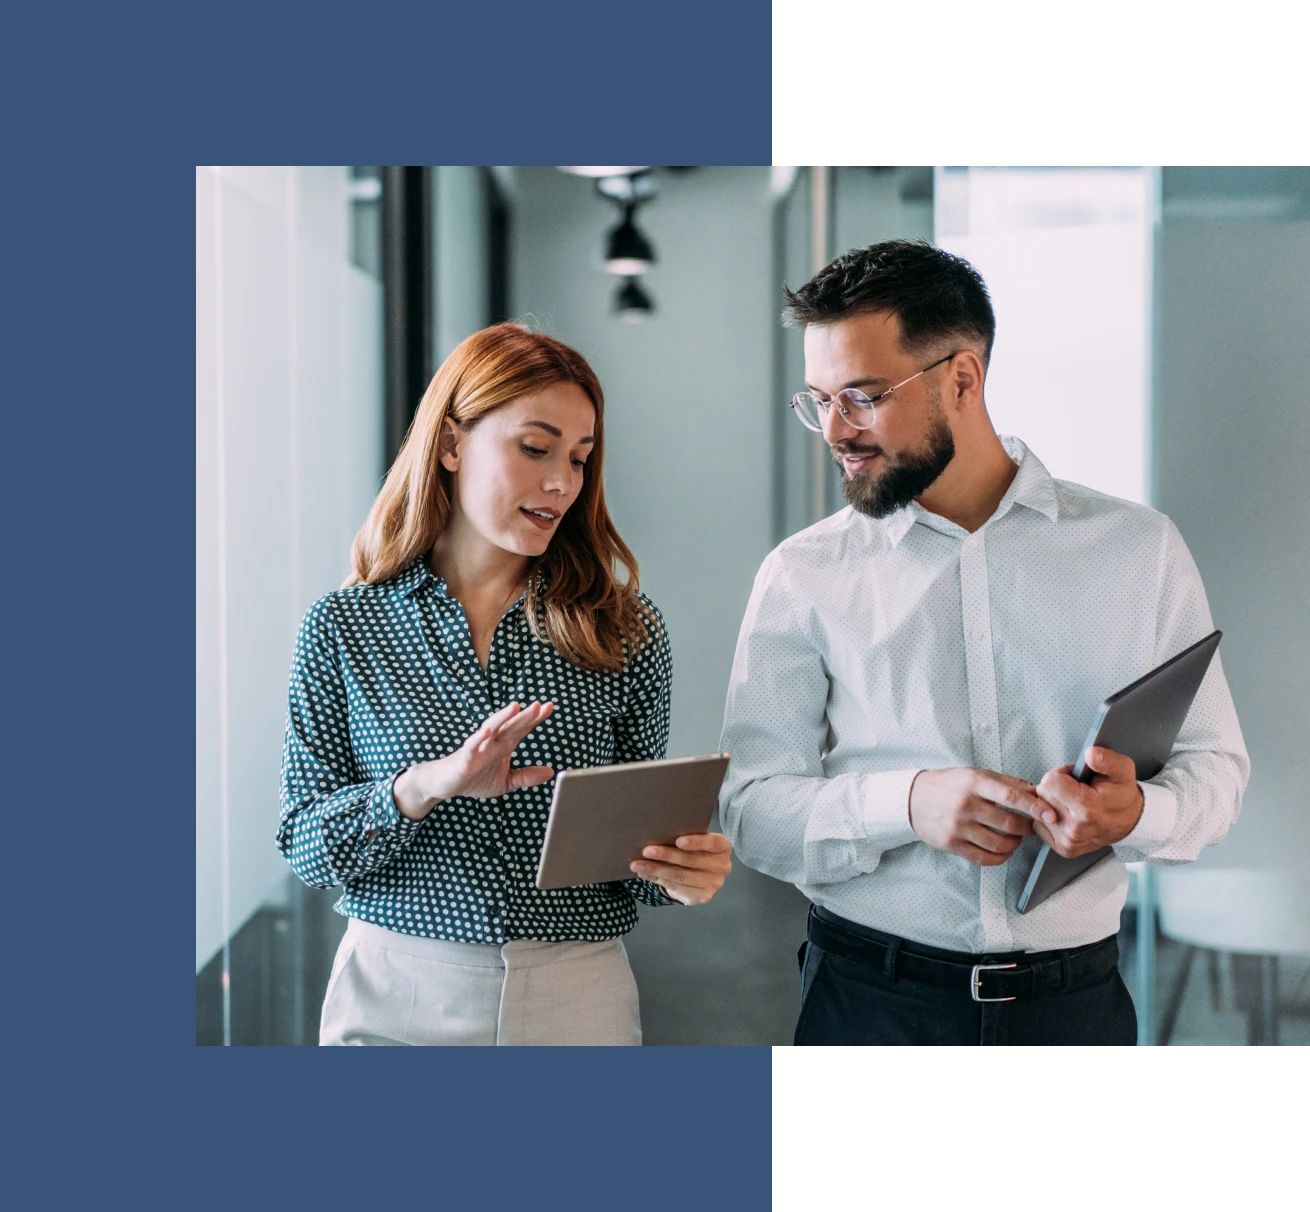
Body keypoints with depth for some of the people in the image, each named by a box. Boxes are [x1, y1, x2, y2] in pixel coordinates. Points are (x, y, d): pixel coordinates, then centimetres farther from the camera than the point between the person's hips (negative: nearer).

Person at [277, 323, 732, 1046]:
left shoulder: (625, 631, -1)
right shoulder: (341, 628, -3)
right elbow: (304, 846, -5)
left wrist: (681, 871, -17)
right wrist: (425, 785, -22)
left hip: (578, 994, 1)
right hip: (393, 992, 0)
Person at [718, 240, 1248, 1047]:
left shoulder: (1139, 548, 2)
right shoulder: (804, 575, -1)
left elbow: (1215, 763, 4)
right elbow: (749, 807, -4)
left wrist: (1136, 813, -19)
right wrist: (906, 803, -22)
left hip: (1074, 1001, 1)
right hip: (868, 1001, -1)